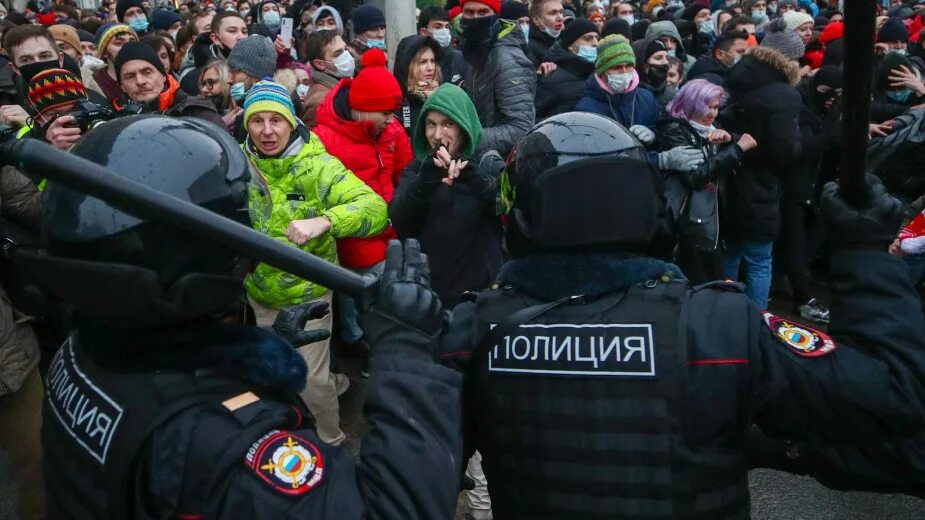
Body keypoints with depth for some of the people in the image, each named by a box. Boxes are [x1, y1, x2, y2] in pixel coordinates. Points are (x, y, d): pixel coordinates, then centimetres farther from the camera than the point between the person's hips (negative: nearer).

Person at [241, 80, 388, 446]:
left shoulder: (316, 166, -21)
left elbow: (376, 208, -32)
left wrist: (323, 221, -46)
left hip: (306, 292, -5)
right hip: (259, 292, 5)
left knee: (310, 378, 4)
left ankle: (331, 444, 32)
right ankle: (333, 382, 53)